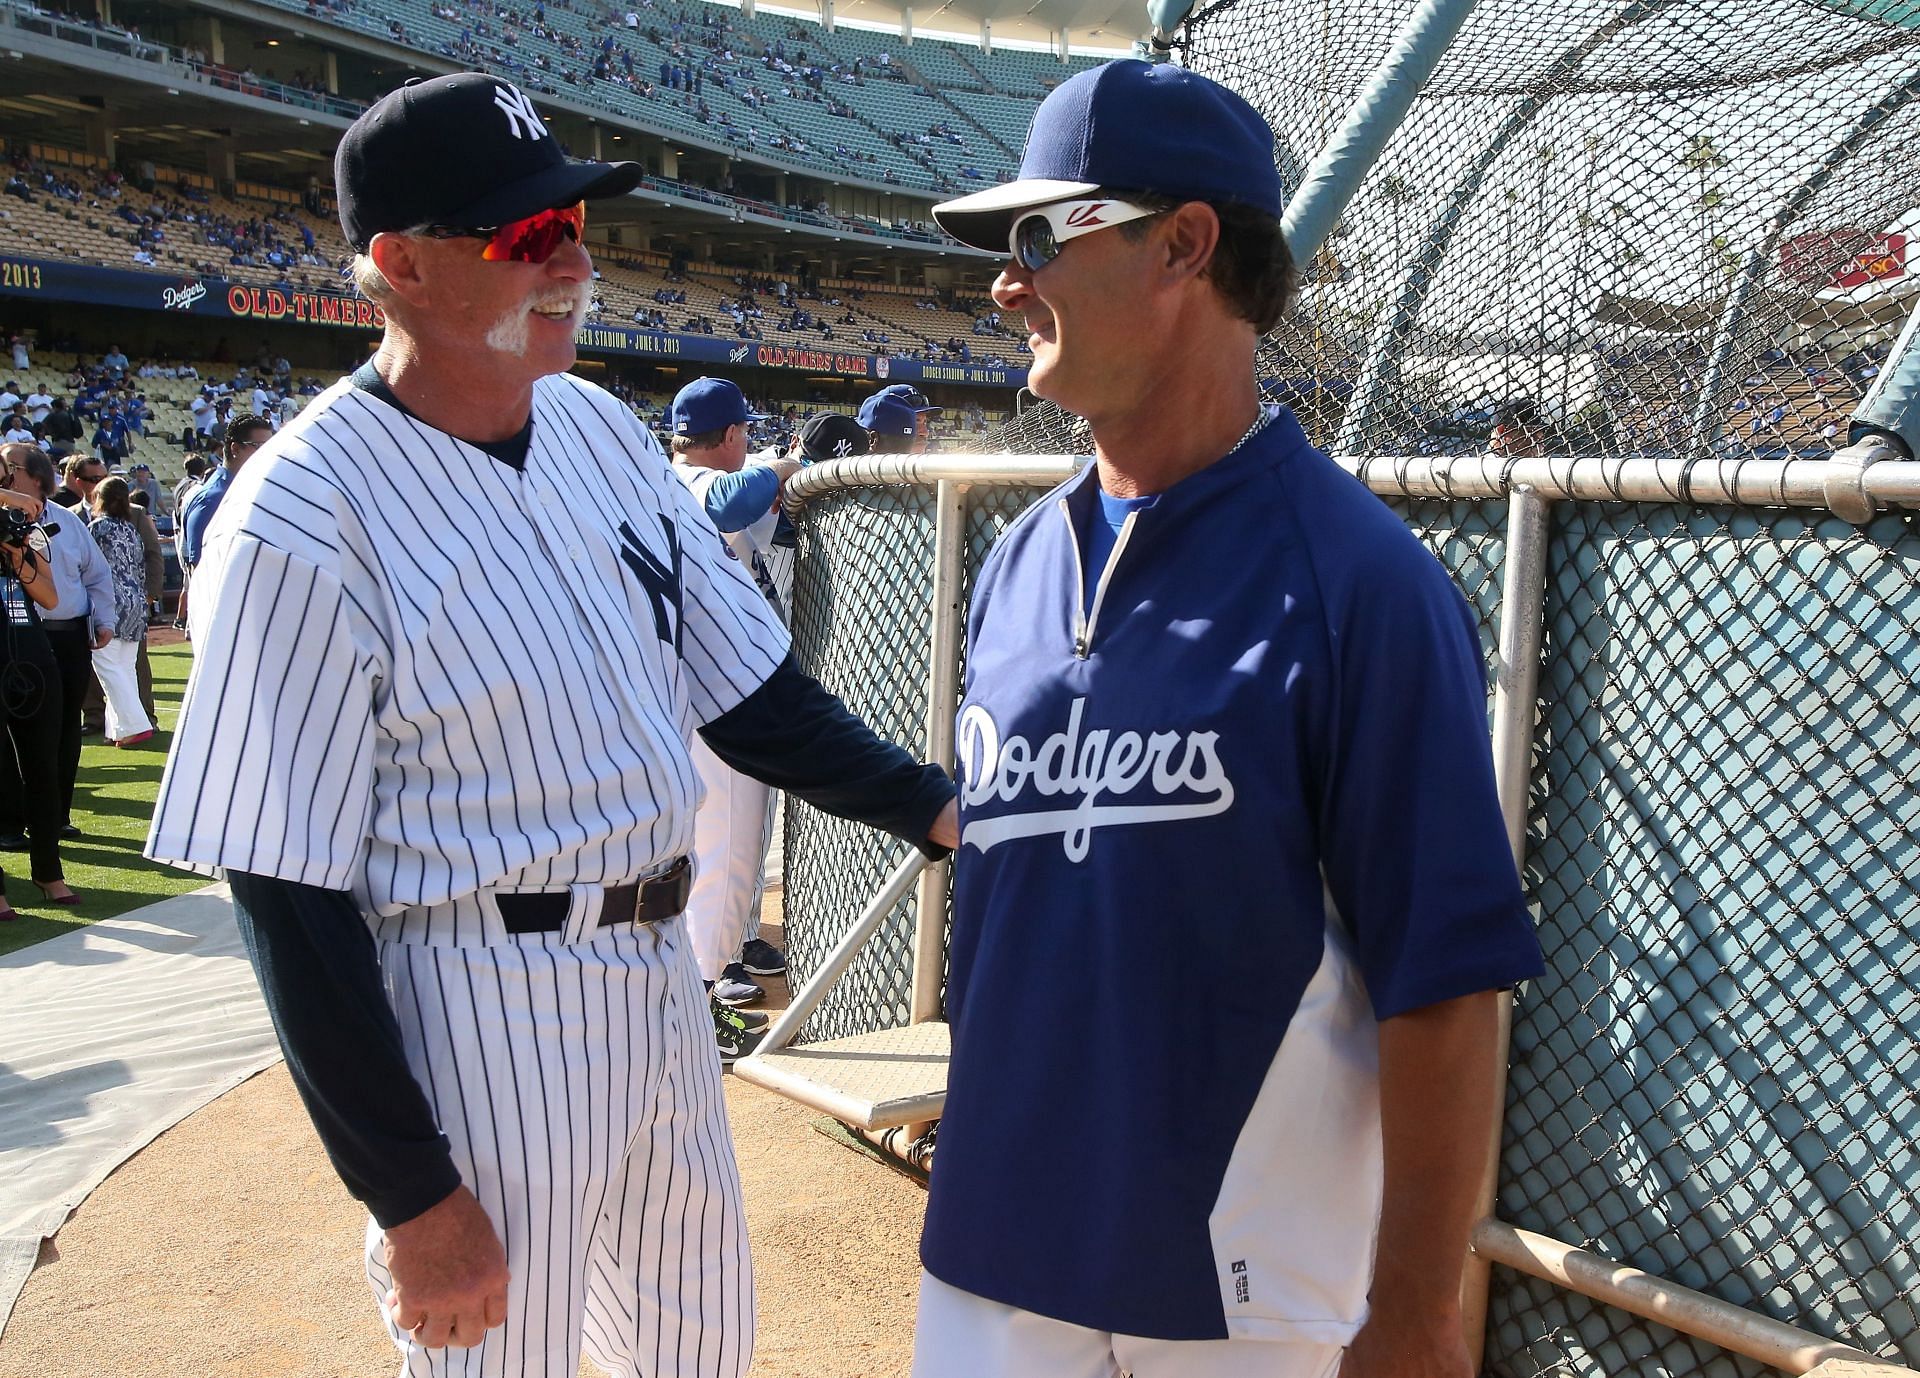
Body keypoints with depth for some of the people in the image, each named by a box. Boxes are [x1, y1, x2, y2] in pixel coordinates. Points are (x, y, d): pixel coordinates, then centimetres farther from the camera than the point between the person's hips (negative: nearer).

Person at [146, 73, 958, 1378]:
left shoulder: (604, 427, 2)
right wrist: (412, 1197, -16)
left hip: (664, 971, 7)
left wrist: (936, 809, -7)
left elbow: (746, 690, 6)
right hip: (481, 1010, -7)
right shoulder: (305, 519, -19)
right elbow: (291, 901, -18)